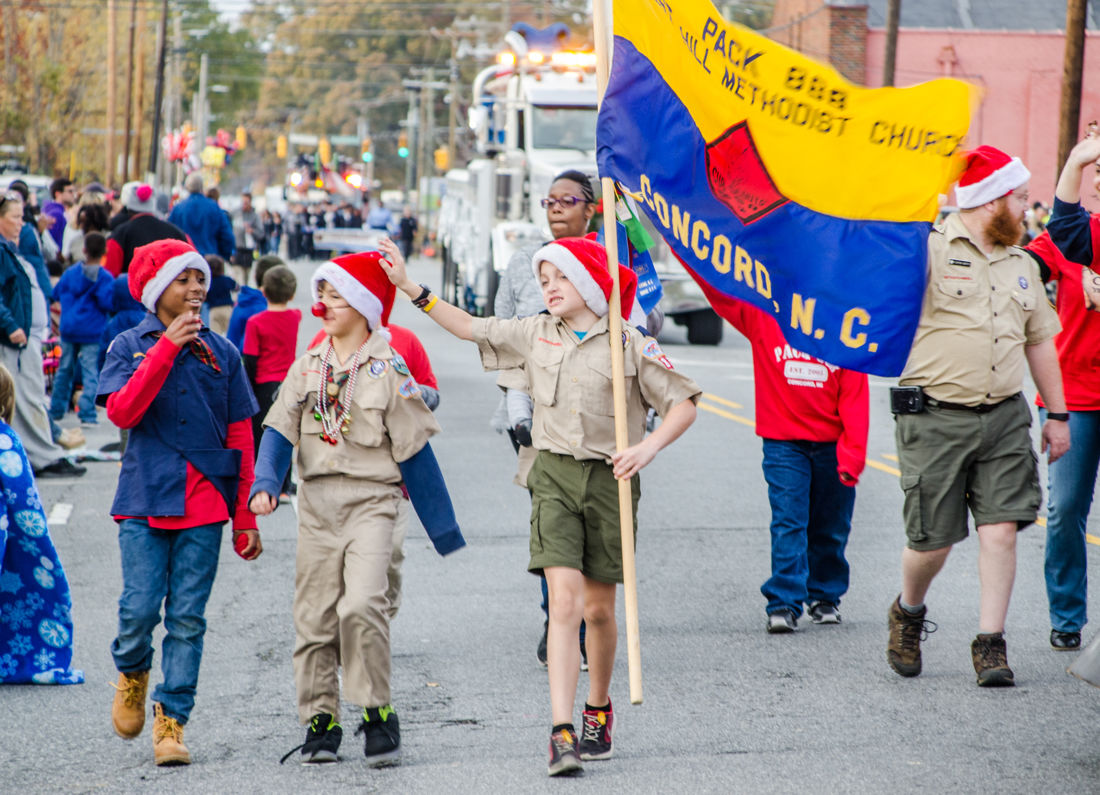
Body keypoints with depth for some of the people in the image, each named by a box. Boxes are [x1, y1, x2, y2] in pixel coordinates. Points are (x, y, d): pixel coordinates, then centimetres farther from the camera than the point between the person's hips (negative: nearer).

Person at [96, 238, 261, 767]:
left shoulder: (221, 353, 9)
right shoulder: (129, 347, 4)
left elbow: (241, 437, 11)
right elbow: (121, 411, -13)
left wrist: (245, 517, 9)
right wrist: (167, 346, -16)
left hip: (204, 503, 2)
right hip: (145, 501, -2)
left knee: (187, 617, -1)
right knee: (141, 608, -8)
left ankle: (171, 720, 6)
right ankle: (132, 672, 23)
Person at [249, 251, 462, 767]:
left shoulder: (388, 369, -2)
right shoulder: (308, 367, 10)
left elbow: (413, 448, 0)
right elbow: (279, 431, 6)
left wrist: (443, 526, 2)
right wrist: (265, 484, -13)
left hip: (371, 499, -4)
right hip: (316, 501, 5)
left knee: (362, 604, -21)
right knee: (314, 615, 5)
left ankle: (377, 711, -8)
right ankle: (320, 718, 17)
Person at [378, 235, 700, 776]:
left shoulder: (628, 344, -3)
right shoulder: (535, 334, 7)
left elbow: (684, 404, -1)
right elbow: (470, 328, 16)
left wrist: (647, 448, -15)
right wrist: (409, 288, 12)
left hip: (608, 478, -1)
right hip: (555, 475, 1)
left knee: (599, 608, 9)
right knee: (564, 601, -13)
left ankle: (598, 708, 35)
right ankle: (561, 733, -18)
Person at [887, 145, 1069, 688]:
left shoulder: (1021, 266, 16)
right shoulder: (929, 251, -4)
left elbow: (1040, 342, 22)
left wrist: (1057, 414, 21)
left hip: (1004, 416, 5)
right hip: (936, 415, -5)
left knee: (1001, 526, -6)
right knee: (934, 538, 0)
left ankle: (990, 643, 1)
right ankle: (908, 612, 30)